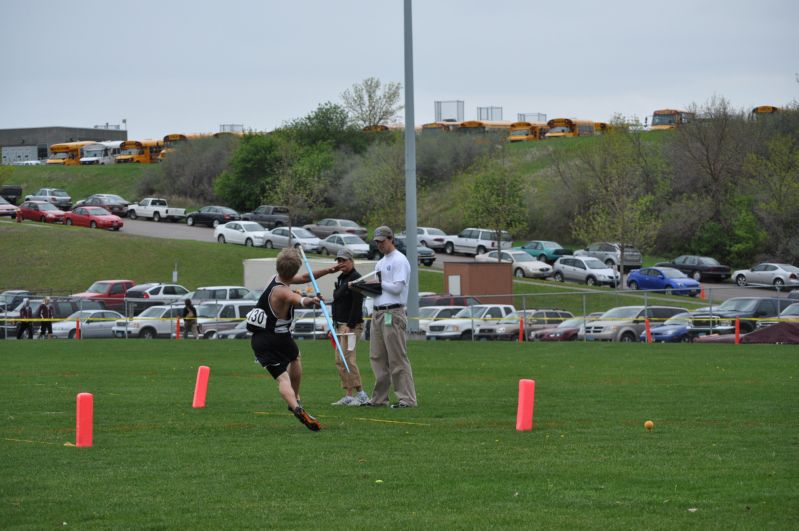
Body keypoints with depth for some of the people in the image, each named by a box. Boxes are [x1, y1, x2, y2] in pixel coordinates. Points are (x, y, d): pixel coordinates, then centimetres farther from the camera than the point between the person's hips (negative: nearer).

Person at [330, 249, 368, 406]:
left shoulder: (355, 278, -11)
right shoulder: (340, 279, 19)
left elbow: (357, 305, -18)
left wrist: (350, 326, -23)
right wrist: (335, 325, 18)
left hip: (351, 325, -10)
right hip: (340, 325, 10)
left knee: (347, 359, -15)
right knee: (340, 361, 8)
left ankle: (361, 395, -12)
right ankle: (349, 396, 9)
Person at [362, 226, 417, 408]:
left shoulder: (399, 260, -6)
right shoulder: (380, 262, 21)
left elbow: (397, 288, -14)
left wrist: (379, 283, -9)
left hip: (393, 313, -9)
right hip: (378, 313, 9)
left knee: (397, 357, -11)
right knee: (377, 357, 9)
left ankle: (407, 398, -11)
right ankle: (379, 398, 14)